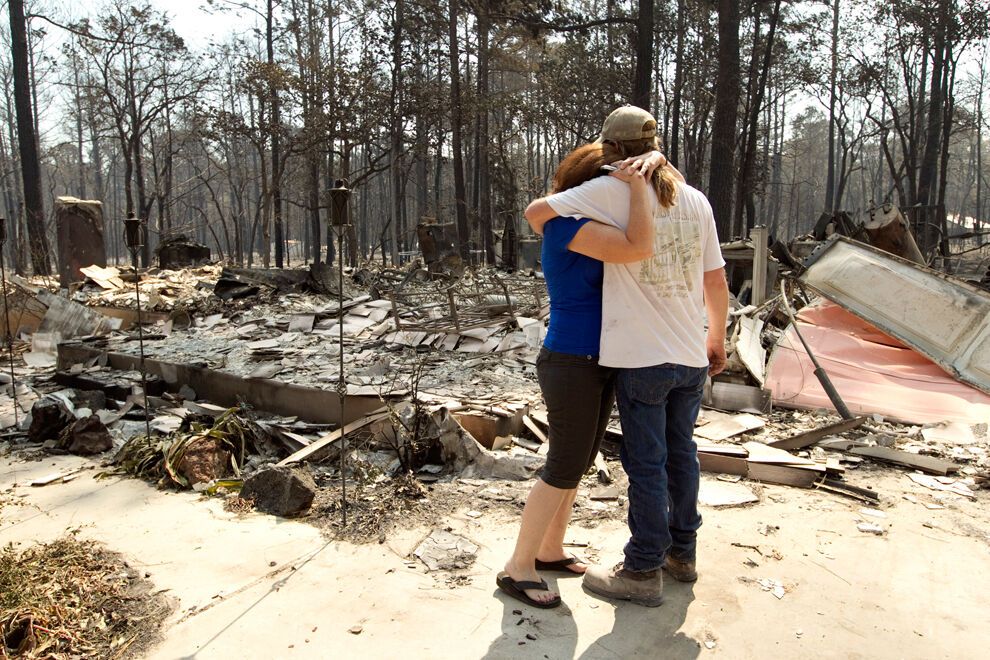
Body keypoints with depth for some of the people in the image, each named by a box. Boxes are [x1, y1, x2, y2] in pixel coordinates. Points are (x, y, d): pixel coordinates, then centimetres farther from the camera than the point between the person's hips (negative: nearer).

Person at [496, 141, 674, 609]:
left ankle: (549, 551, 31)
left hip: (599, 363, 10)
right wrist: (637, 184, -19)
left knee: (576, 464, 16)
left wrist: (653, 161, -5)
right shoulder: (568, 225, -17)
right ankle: (517, 569, 11)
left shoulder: (592, 222, 12)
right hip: (572, 365, -10)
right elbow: (640, 248, -30)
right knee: (564, 470, -2)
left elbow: (643, 166, 18)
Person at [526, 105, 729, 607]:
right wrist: (718, 339, 23)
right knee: (681, 452, 19)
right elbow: (717, 280, 11)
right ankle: (681, 552, 34)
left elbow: (535, 212, -6)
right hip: (692, 355, 6)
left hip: (641, 357, -6)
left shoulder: (612, 192, -9)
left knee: (645, 462, 4)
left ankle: (643, 571, 17)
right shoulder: (696, 200, 7)